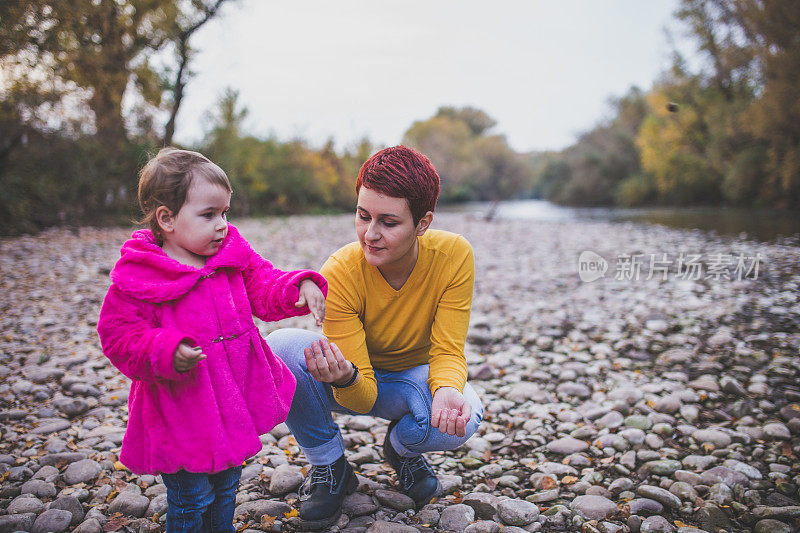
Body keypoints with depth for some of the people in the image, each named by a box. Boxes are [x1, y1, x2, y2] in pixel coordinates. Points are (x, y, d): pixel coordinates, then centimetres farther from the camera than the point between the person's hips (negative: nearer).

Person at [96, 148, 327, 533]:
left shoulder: (234, 254, 0)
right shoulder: (138, 278, -17)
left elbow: (265, 290, 2)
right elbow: (120, 336, -15)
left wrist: (300, 286, -19)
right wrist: (165, 353, -32)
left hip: (234, 399, 6)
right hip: (181, 414, -6)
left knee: (226, 485, 25)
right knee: (191, 499, 8)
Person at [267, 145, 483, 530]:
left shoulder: (453, 255, -24)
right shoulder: (340, 274, -27)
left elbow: (448, 351, -20)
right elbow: (362, 398, -26)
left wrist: (447, 389, -44)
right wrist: (347, 379, -51)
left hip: (412, 378, 1)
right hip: (357, 386, 0)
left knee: (461, 417, -34)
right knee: (281, 348, -30)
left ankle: (402, 448, 6)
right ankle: (328, 464, -3)